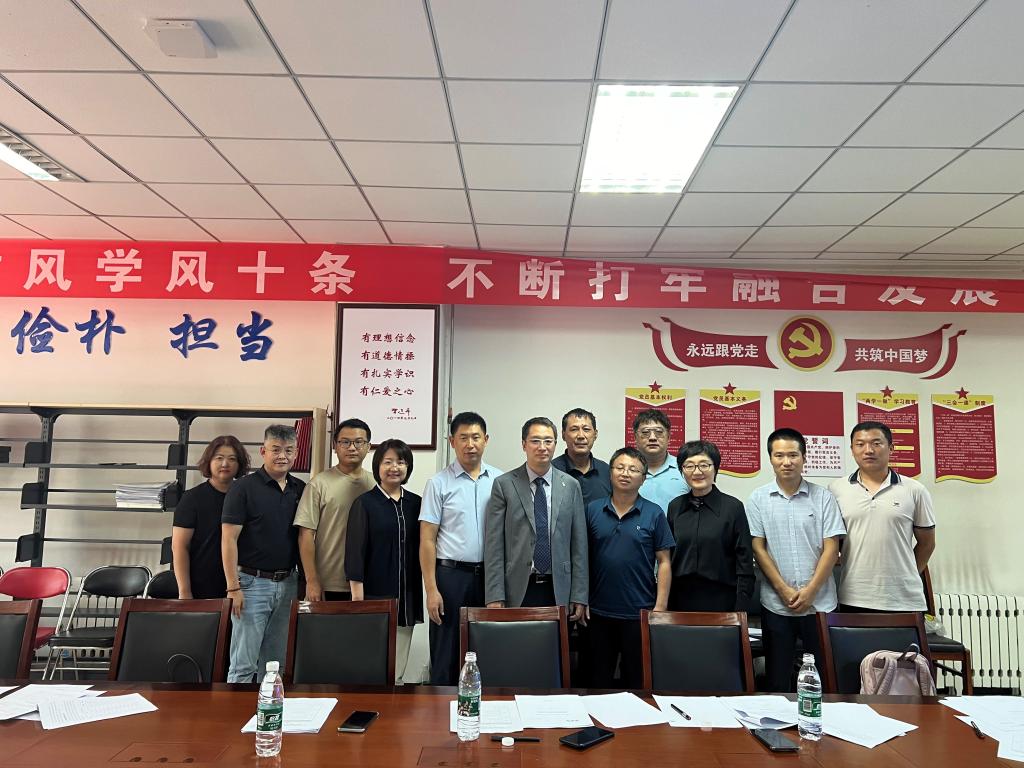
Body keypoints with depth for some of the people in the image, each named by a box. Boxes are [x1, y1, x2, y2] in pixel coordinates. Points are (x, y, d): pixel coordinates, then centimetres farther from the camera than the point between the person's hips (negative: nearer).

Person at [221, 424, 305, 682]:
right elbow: (228, 539, -10)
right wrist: (233, 587, -14)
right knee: (243, 663, 1)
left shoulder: (301, 489, 7)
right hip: (252, 582, -5)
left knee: (276, 662, 13)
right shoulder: (244, 487, -7)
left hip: (288, 584, 5)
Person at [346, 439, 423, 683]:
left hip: (407, 598, 4)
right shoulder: (365, 503, -3)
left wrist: (426, 590, 7)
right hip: (374, 596, -4)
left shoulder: (416, 504, 8)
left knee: (398, 671, 10)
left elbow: (421, 547, 12)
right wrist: (357, 596, -9)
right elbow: (355, 551, -5)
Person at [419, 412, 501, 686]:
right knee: (446, 655, 7)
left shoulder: (500, 481, 4)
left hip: (490, 575, 2)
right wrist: (431, 589, -8)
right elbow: (427, 540, -3)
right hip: (451, 574, -2)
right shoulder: (439, 483, -2)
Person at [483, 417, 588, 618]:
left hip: (558, 591, 2)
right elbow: (494, 545, -3)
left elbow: (579, 543, 5)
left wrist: (579, 596, 2)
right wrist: (494, 597, -8)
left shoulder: (571, 486, 5)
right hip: (517, 591, -2)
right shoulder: (504, 485, -1)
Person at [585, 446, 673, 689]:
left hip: (639, 613, -1)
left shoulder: (654, 514, -2)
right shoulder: (592, 510, 1)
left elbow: (664, 562, -2)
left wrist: (660, 607, -7)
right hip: (598, 612, 2)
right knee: (599, 679, 14)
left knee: (637, 680, 11)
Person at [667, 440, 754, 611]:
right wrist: (665, 603, 6)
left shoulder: (733, 507, -6)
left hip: (721, 601, -2)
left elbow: (744, 563, -6)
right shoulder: (674, 507, 4)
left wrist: (740, 610, -10)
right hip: (681, 600, 3)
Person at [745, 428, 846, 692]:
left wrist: (810, 591, -9)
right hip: (775, 604, 0)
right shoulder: (758, 499, 0)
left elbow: (831, 548, -2)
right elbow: (758, 548, -1)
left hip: (819, 603, 0)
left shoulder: (823, 497, 1)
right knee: (777, 678, 10)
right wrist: (784, 590, -8)